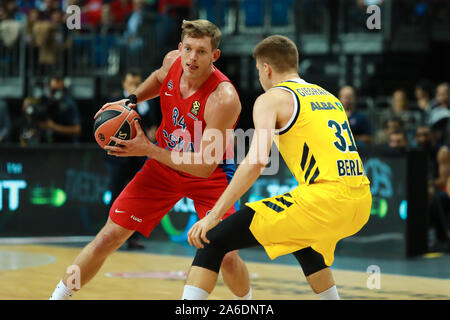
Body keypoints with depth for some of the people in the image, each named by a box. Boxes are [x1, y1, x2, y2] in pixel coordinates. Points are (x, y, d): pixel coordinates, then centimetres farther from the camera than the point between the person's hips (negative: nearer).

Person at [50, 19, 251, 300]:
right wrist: (131, 100, -2)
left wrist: (149, 150, -33)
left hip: (211, 174, -4)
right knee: (109, 237, -1)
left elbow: (205, 166, -34)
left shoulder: (223, 99, -34)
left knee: (227, 257, -16)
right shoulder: (173, 61, -15)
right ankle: (59, 296, 14)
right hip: (164, 166, 4)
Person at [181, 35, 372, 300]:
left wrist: (213, 216, -10)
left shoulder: (272, 98, 4)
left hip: (323, 198, -7)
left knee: (212, 239, -2)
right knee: (303, 243, 40)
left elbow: (256, 162, -10)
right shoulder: (329, 98, 26)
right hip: (361, 202, 7)